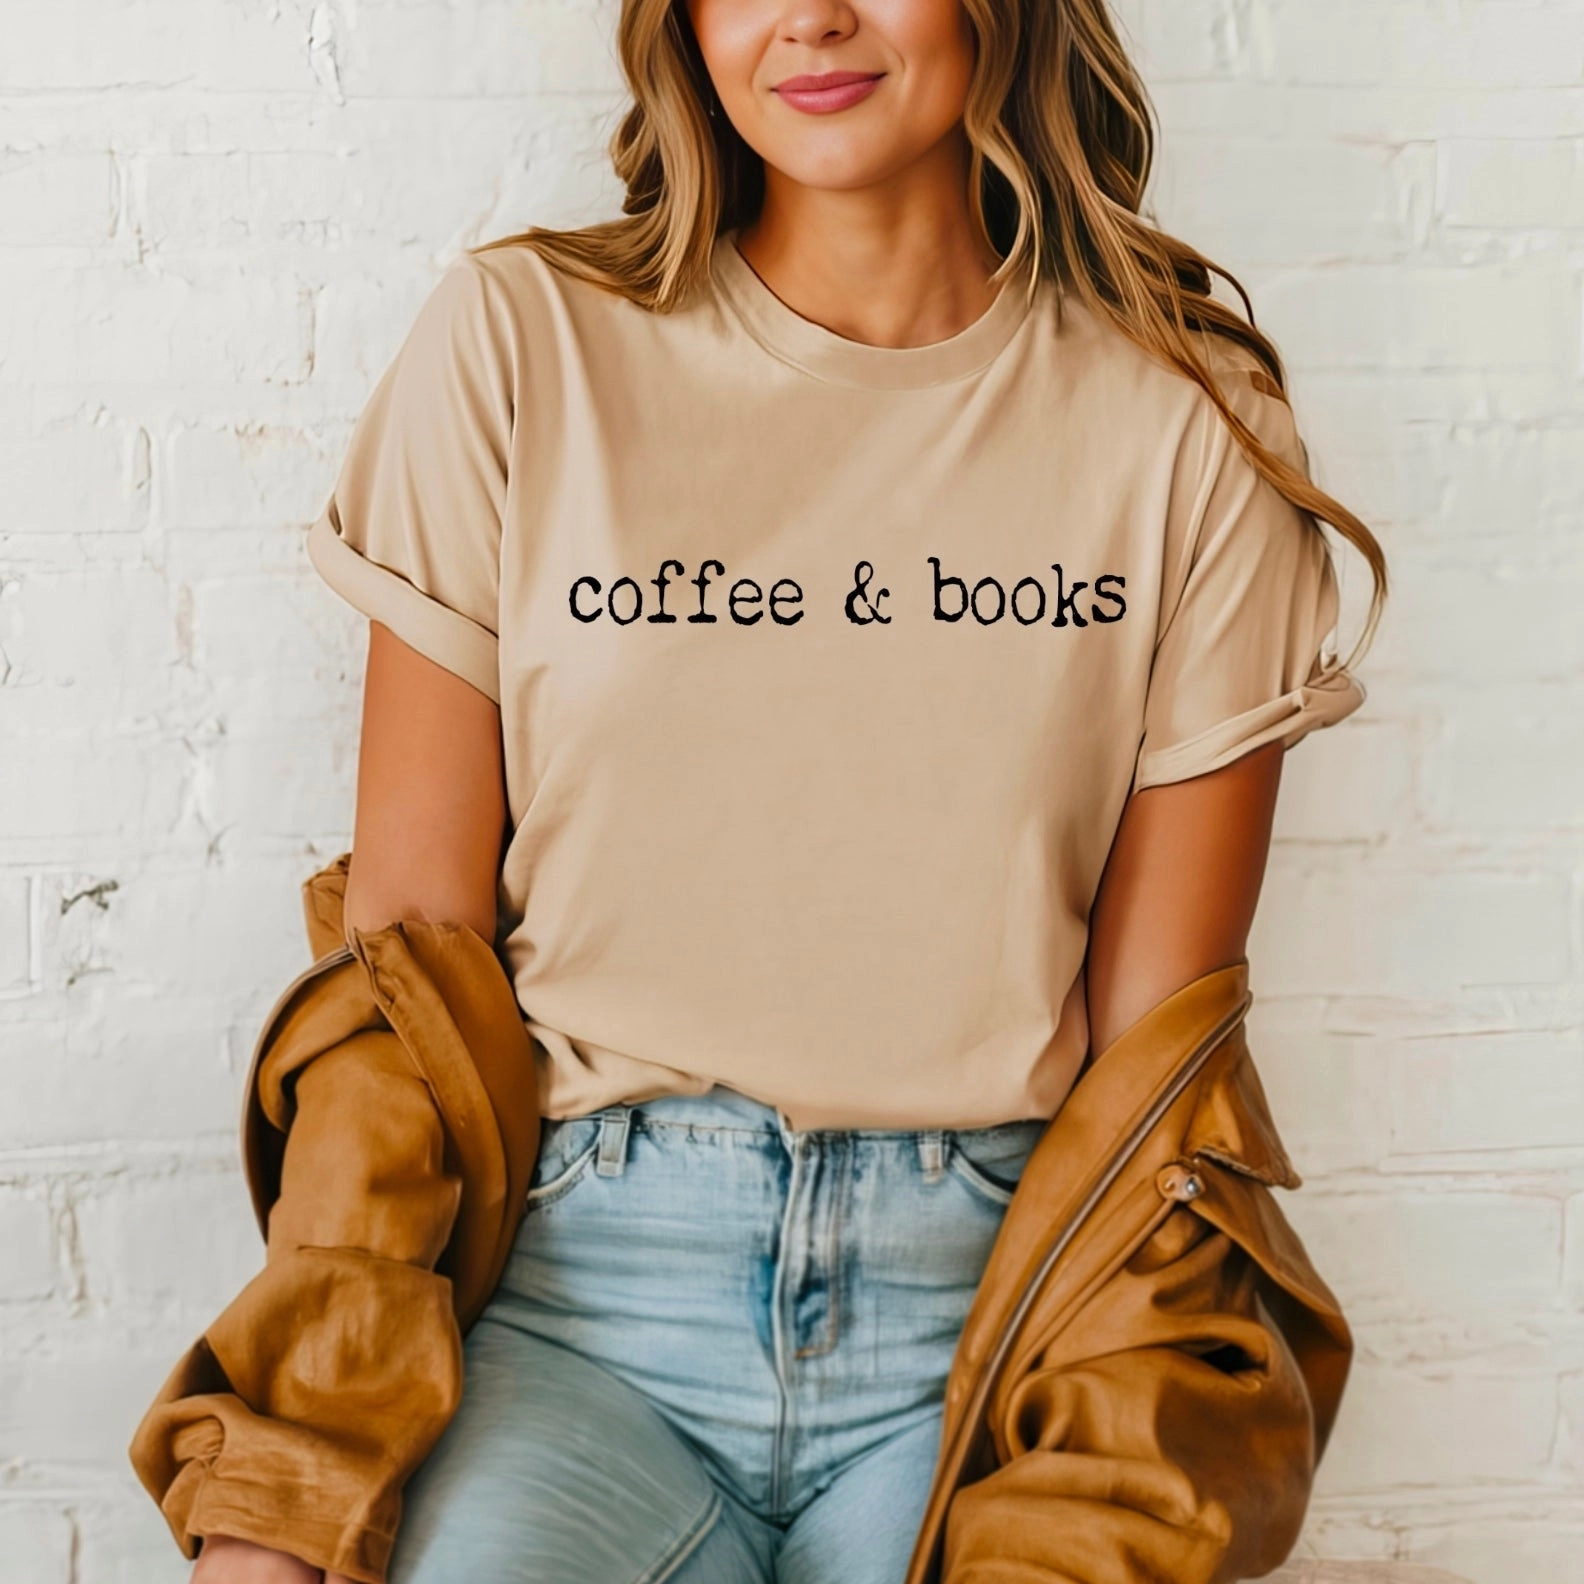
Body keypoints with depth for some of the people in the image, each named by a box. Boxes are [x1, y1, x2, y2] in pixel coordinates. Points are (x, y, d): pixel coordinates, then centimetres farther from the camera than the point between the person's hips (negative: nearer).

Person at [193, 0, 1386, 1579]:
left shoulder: (1188, 424, 3)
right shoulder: (519, 343, 3)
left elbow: (1154, 1035, 4)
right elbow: (409, 933, 1)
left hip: (983, 1292, 1)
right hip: (577, 1282, 0)